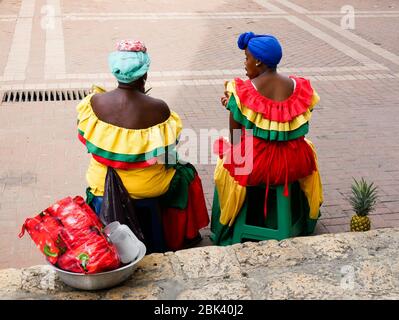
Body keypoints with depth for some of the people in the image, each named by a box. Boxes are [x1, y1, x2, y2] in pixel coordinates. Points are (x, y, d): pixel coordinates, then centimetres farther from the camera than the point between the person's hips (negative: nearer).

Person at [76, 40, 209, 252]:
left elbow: (88, 139, 2)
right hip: (147, 187, -3)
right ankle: (178, 238, 42)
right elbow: (169, 153, -11)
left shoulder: (95, 101, -14)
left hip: (102, 183, 3)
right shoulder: (158, 108, -23)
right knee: (186, 173, 27)